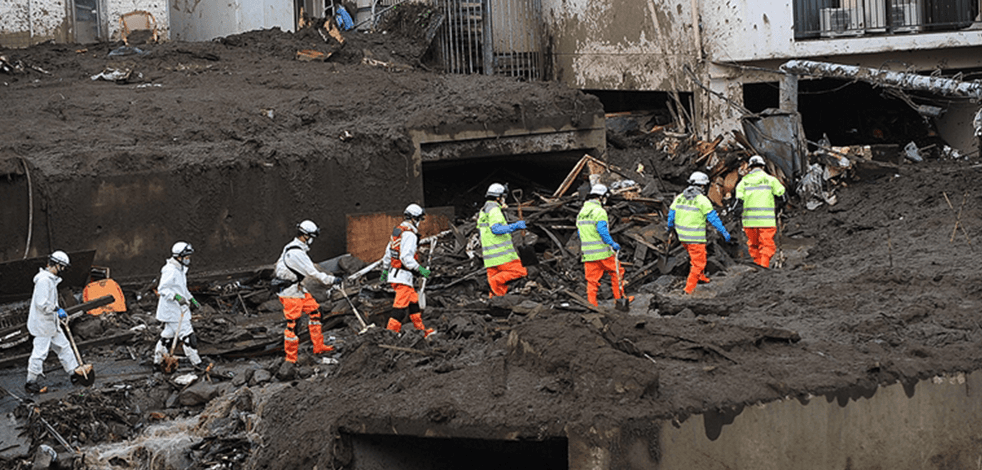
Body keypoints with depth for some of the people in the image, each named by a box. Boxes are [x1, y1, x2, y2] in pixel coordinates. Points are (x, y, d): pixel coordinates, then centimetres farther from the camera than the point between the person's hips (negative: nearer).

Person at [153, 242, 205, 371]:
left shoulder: (180, 270, 13)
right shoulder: (170, 271, -20)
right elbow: (162, 289, -23)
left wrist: (191, 299, 26)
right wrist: (176, 297, -34)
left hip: (179, 310, 11)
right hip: (172, 311, -11)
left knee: (168, 334, 18)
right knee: (187, 336, -8)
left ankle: (158, 360, 27)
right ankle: (196, 363, -5)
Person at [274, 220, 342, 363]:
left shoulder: (294, 248, 10)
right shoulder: (296, 253, -23)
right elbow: (312, 271, -22)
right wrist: (331, 280, -16)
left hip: (298, 288, 11)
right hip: (290, 292, -11)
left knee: (314, 311, 12)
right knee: (292, 323, -6)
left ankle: (318, 347, 18)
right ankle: (291, 358, 2)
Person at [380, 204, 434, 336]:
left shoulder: (398, 230, 13)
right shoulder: (410, 235, -17)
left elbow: (388, 252, 20)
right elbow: (406, 257, -26)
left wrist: (385, 270, 27)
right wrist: (420, 269, -20)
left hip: (393, 273, 10)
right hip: (402, 276, -10)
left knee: (413, 301, 19)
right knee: (401, 308, -7)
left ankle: (421, 330, 27)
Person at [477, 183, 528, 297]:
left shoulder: (483, 211, 24)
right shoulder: (494, 209, -7)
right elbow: (496, 228, -20)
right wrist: (515, 226, -22)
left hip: (489, 255, 10)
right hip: (501, 253, -9)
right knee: (518, 272, -11)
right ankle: (496, 281, -22)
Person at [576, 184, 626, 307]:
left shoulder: (581, 212, 14)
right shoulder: (599, 211, -12)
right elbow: (602, 231, -21)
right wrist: (613, 244, -15)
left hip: (588, 254, 6)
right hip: (602, 253, -6)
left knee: (592, 280, 7)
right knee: (615, 273, 10)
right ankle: (619, 299, 15)